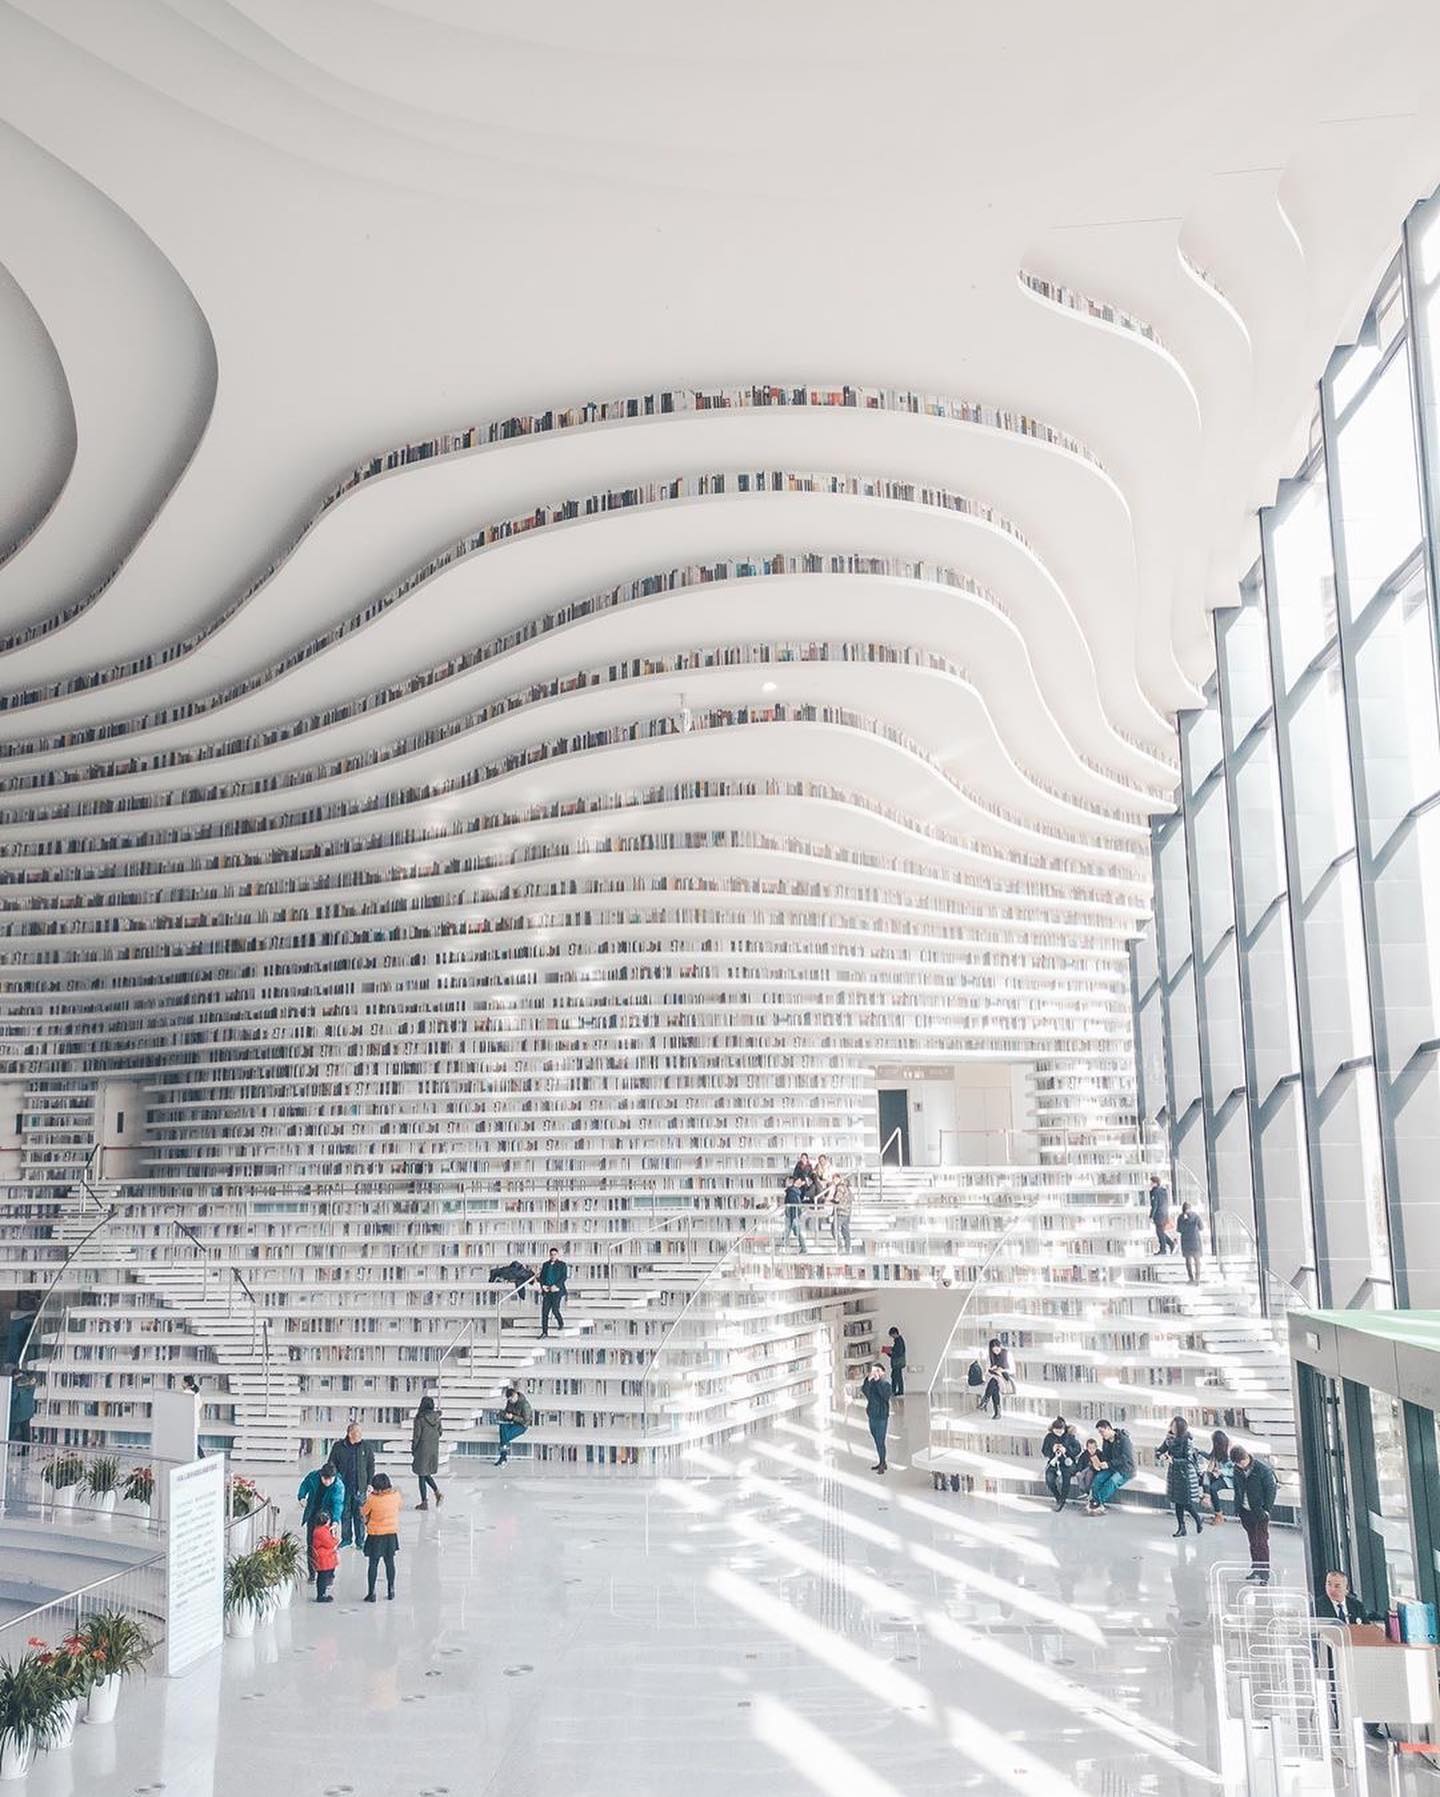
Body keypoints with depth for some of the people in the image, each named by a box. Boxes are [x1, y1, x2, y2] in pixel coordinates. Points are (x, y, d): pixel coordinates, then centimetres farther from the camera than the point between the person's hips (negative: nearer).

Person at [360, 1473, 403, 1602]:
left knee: (373, 1564, 7)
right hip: (392, 1533, 4)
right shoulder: (396, 1495, -11)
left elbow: (363, 1512, -6)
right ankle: (391, 1589, 25)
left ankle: (371, 1593, 10)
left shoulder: (372, 1499, -21)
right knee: (390, 1562, 16)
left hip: (376, 1535, -4)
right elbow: (400, 1504, 11)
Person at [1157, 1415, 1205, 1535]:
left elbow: (1188, 1460, -18)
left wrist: (1173, 1460, -23)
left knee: (1187, 1502, -2)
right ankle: (1181, 1527, 19)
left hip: (1186, 1473, -6)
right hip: (1174, 1473, 6)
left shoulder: (1187, 1440, -16)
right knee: (1177, 1501, 9)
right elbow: (1158, 1452, 5)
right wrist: (1161, 1456, -16)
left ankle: (1198, 1520, 24)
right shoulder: (1169, 1439, 2)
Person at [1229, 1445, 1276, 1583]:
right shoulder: (1236, 1470, 1)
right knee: (1252, 1541, 11)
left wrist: (1267, 1509, -12)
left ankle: (1264, 1573, -3)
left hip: (1260, 1511, -5)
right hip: (1246, 1511, 5)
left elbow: (1271, 1489, -10)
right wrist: (1237, 1509, 10)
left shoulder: (1263, 1468, -16)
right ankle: (1255, 1569, 21)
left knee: (1261, 1542, -7)